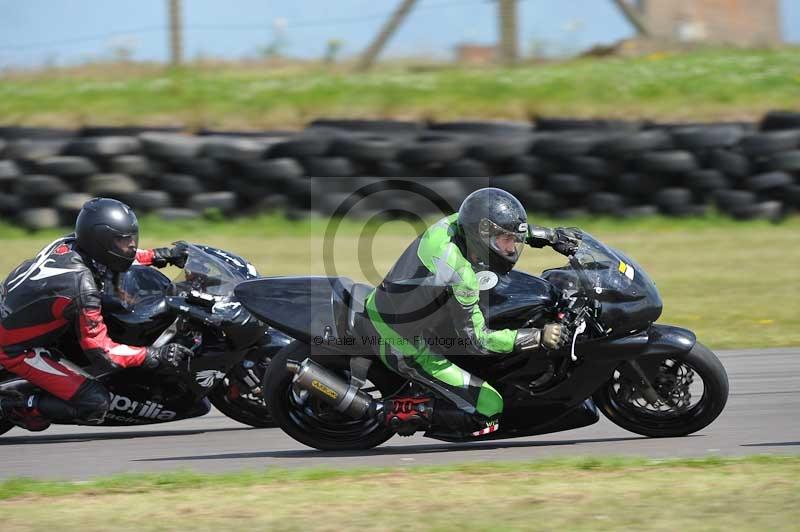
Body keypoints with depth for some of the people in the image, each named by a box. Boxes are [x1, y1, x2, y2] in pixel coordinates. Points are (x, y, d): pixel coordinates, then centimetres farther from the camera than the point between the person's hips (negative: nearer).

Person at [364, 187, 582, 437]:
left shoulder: (454, 223, -11)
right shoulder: (460, 277, -33)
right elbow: (476, 341, -24)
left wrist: (549, 235, 7)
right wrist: (538, 338, -27)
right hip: (407, 350, -9)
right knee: (488, 409, -12)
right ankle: (398, 411, -5)